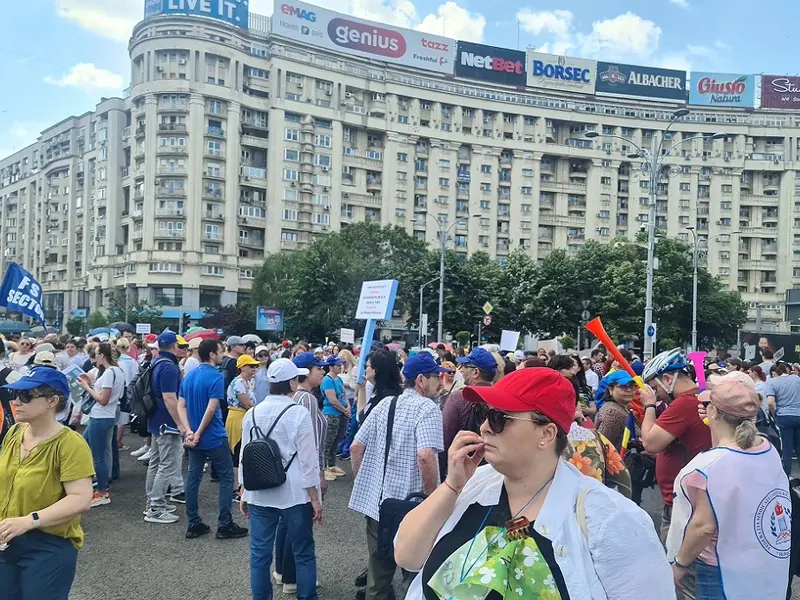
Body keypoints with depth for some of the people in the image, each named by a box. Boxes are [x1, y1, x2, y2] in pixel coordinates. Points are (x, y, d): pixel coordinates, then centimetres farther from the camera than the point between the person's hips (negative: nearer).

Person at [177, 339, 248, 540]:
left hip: (194, 438, 7)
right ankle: (225, 525, 6)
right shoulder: (216, 377, -16)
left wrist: (190, 431, -6)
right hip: (214, 438, -7)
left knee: (193, 478, 11)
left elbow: (181, 406, 3)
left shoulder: (188, 376, 8)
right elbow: (211, 409, -22)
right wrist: (198, 434, -13)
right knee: (226, 477, 4)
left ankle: (194, 524, 18)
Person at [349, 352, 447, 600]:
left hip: (374, 500, 6)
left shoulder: (384, 404, 7)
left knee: (378, 569, 18)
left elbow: (356, 447, 7)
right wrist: (432, 499, -13)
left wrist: (363, 482, 16)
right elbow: (425, 456, -25)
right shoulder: (427, 408, -12)